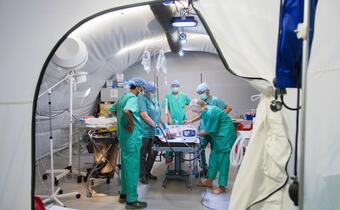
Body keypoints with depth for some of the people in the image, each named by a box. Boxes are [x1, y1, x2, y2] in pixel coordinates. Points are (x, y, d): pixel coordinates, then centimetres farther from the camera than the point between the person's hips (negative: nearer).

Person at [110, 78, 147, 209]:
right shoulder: (132, 98, -17)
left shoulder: (122, 97, 12)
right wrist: (132, 123, -23)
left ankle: (124, 194, 29)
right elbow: (127, 110, -38)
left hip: (124, 137, 10)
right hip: (132, 138, -10)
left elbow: (112, 110, 25)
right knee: (132, 168, -2)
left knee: (126, 166, 18)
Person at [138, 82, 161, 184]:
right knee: (143, 155, 3)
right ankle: (142, 175, 16)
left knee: (153, 153, 15)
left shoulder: (154, 99, 14)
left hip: (154, 132, 8)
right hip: (145, 132, -8)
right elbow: (144, 115, -21)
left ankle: (147, 172, 30)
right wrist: (155, 125, -22)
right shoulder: (142, 99, -12)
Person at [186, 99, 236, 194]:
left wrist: (195, 134, -6)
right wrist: (191, 121, 30)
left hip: (225, 135, -10)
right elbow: (201, 116, 27)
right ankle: (209, 182, 23)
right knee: (213, 157, 13)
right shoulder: (205, 109, 1)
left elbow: (208, 131, -18)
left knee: (222, 160, -3)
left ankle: (222, 186, 6)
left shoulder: (210, 113, -26)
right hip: (218, 135, 10)